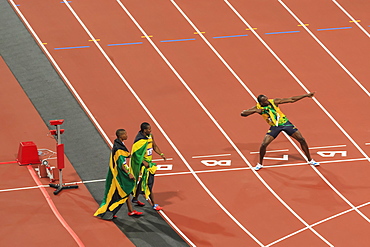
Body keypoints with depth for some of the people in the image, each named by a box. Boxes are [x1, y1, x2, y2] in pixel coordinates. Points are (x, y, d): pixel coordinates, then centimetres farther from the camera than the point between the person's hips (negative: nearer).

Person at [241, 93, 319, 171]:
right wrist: (255, 111, -30)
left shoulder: (274, 102, -16)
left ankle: (310, 160, 16)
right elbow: (243, 113, -15)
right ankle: (260, 164, 8)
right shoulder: (258, 107, -13)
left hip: (285, 123, 0)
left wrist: (306, 95, -12)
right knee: (264, 144, -15)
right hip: (274, 127, 0)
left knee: (301, 140, -3)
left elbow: (291, 100, -11)